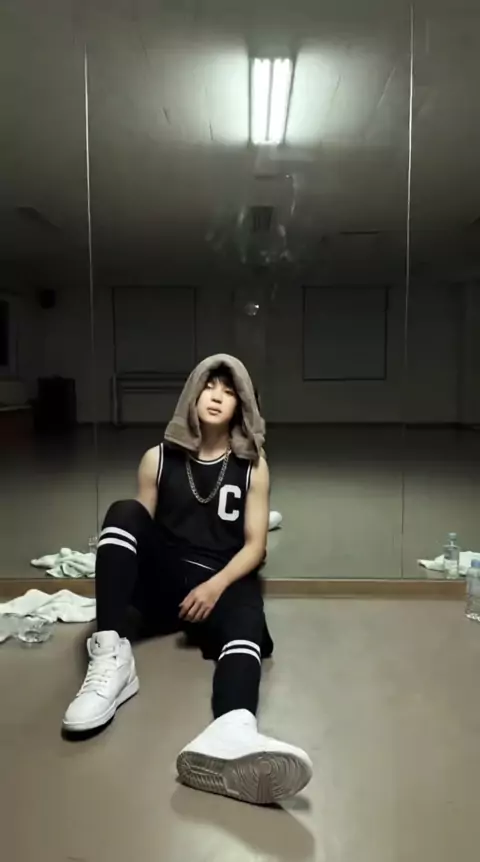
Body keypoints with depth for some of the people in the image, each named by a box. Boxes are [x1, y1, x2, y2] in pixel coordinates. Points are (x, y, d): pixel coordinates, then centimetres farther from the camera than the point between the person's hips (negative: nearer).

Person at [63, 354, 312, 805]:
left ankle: (232, 731, -69)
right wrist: (125, 572, -14)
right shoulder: (158, 459, 5)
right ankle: (111, 658, -35)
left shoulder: (253, 465, 4)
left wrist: (216, 586, -17)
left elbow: (254, 545, 0)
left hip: (223, 582, -1)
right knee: (123, 512, -24)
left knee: (246, 624, -35)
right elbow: (133, 530, 7)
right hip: (165, 578, 1)